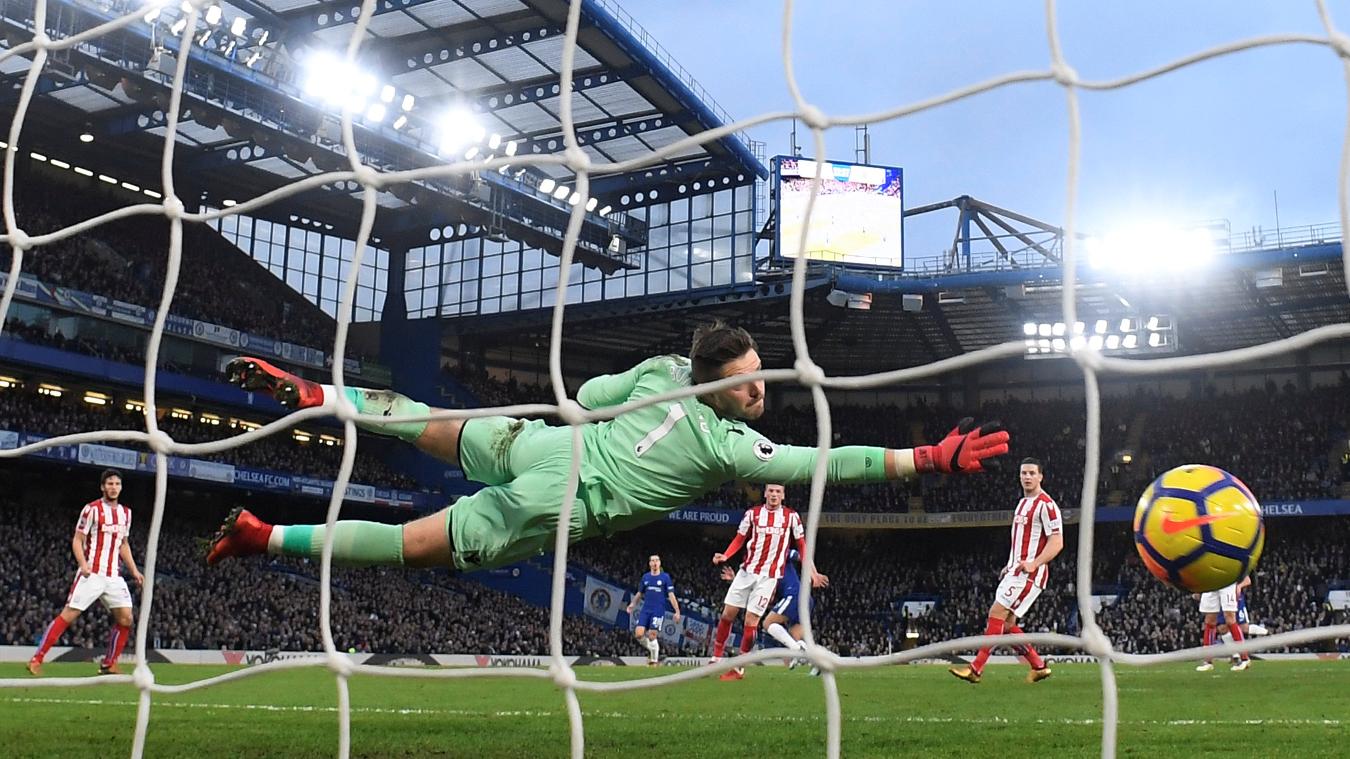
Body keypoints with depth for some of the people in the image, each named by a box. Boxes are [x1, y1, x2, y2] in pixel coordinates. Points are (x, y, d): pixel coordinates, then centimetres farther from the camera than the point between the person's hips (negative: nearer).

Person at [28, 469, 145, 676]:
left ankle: (108, 664, 10)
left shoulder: (126, 512, 13)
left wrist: (134, 570, 14)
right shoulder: (92, 509, -5)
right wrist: (83, 563, -21)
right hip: (92, 573, -5)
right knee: (68, 614, -8)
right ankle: (36, 659, -1)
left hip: (114, 576, 6)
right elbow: (77, 540, -5)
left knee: (125, 619, -2)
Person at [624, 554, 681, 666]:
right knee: (638, 634, -10)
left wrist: (677, 612, -7)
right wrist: (632, 604, 6)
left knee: (652, 636, -9)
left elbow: (671, 595, -1)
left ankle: (654, 661, 8)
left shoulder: (665, 577, 2)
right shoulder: (645, 577, 12)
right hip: (645, 610, 4)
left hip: (658, 611, -4)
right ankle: (651, 649, 18)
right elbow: (639, 593, 22)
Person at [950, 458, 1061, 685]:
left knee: (997, 614, -15)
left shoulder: (1046, 505, -10)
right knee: (1005, 623, 6)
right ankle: (1039, 666, 16)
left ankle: (976, 668, -14)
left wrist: (1033, 564, -26)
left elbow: (1057, 541, -16)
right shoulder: (1022, 503, 19)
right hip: (1015, 571, 10)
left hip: (1030, 573, -10)